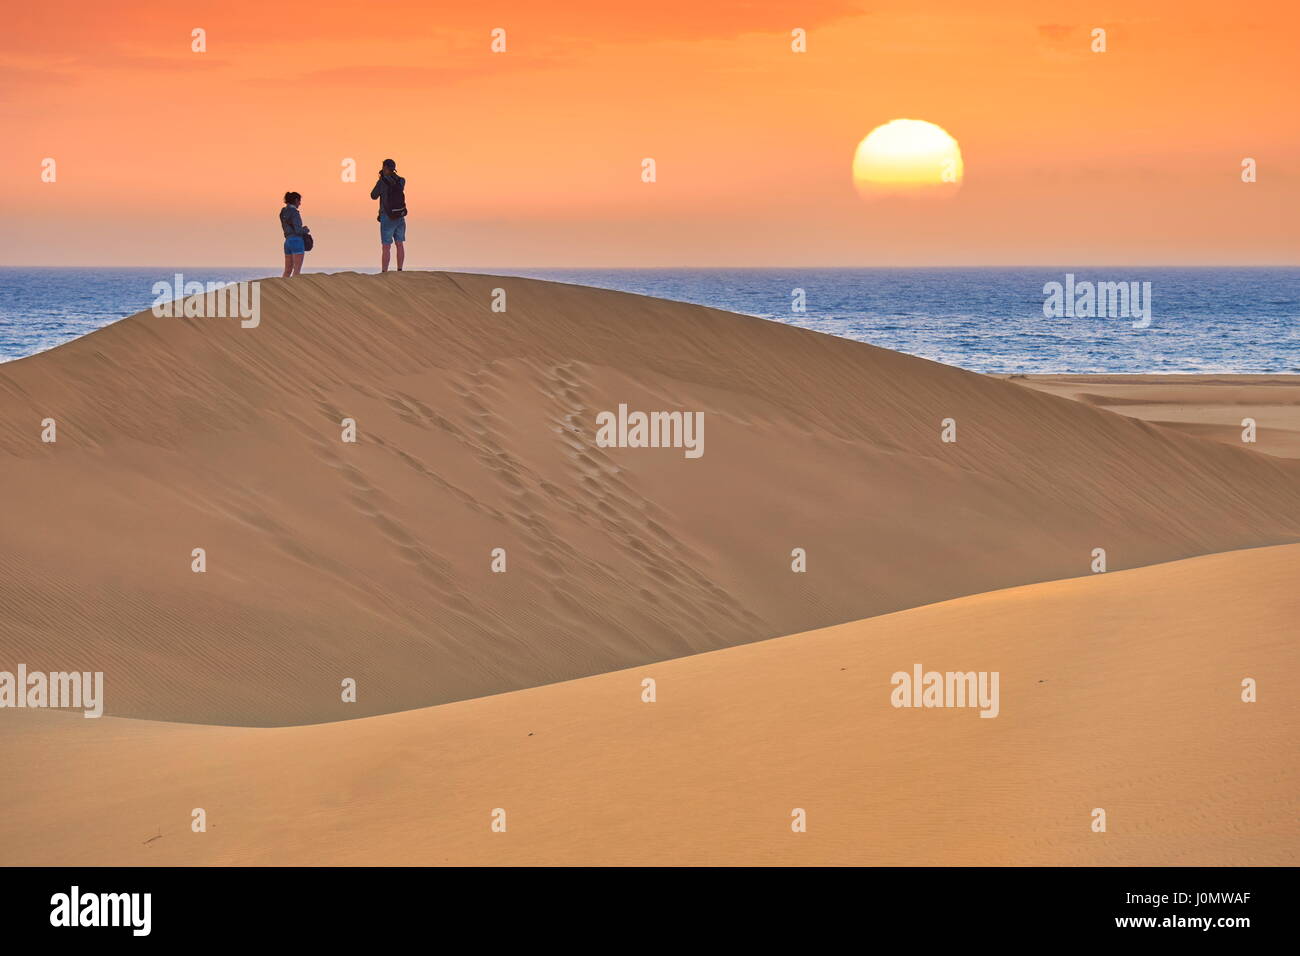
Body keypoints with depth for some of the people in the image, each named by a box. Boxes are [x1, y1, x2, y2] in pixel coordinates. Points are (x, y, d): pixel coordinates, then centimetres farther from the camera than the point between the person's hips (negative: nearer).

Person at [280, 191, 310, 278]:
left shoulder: (283, 212, 13)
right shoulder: (294, 212, -12)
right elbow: (298, 230, -16)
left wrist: (303, 228, 15)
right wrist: (307, 230, 4)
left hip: (287, 241, 8)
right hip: (297, 241, -8)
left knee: (287, 271, 8)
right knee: (297, 270, -6)